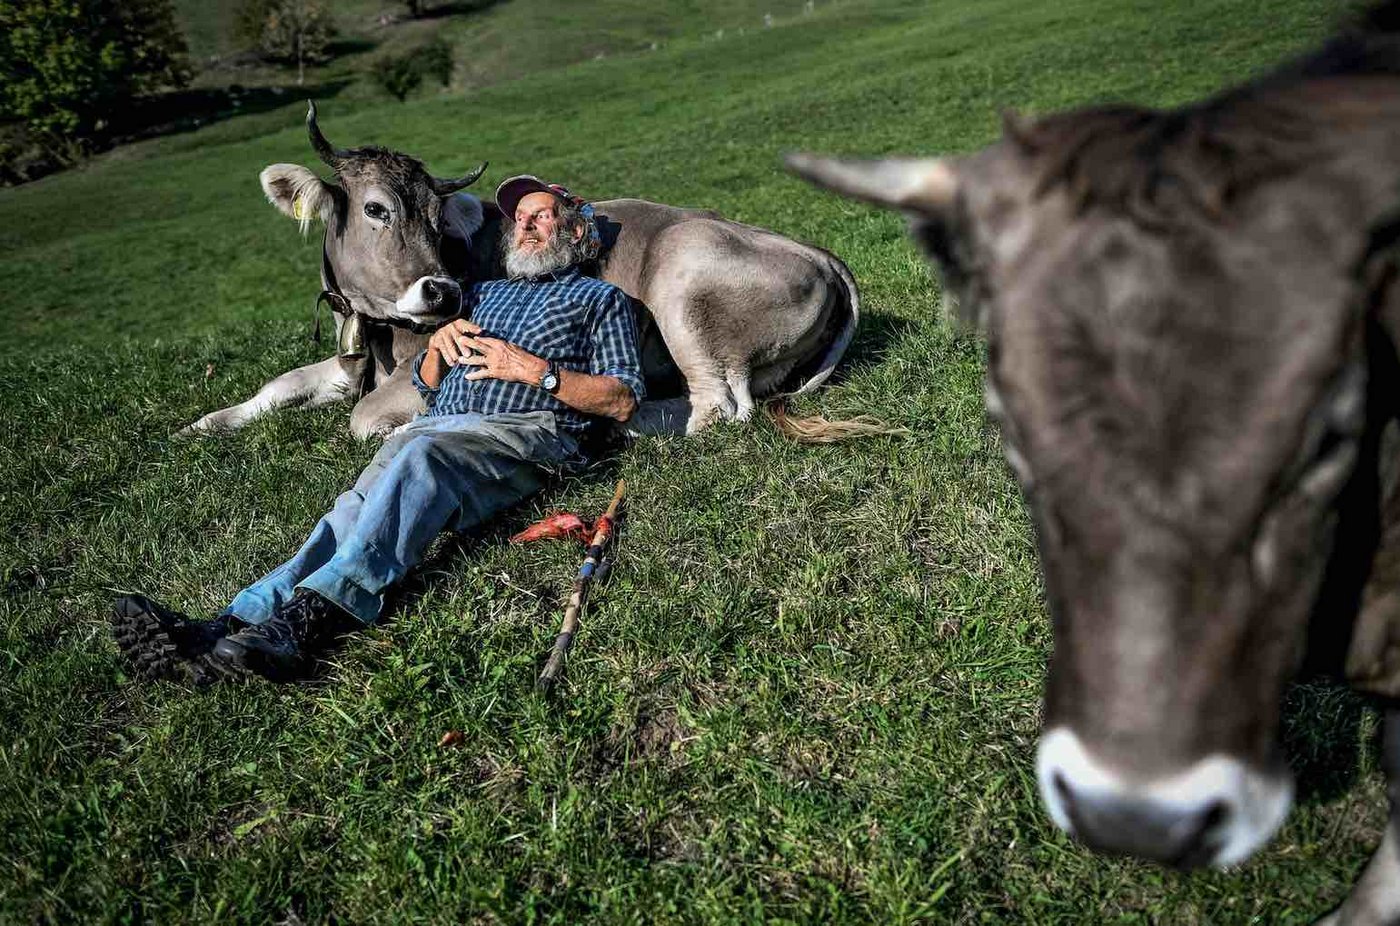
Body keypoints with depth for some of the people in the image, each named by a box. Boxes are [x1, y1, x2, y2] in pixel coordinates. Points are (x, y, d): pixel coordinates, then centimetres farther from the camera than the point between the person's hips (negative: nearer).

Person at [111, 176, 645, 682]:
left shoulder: (600, 299, 22)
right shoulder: (483, 294, 37)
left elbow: (622, 402, 7)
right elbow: (426, 387, 32)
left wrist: (533, 370, -4)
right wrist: (438, 343, 9)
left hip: (523, 432, -5)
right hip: (434, 427, 5)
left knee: (423, 456, -37)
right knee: (361, 506, -26)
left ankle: (300, 622, -53)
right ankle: (237, 623, -46)